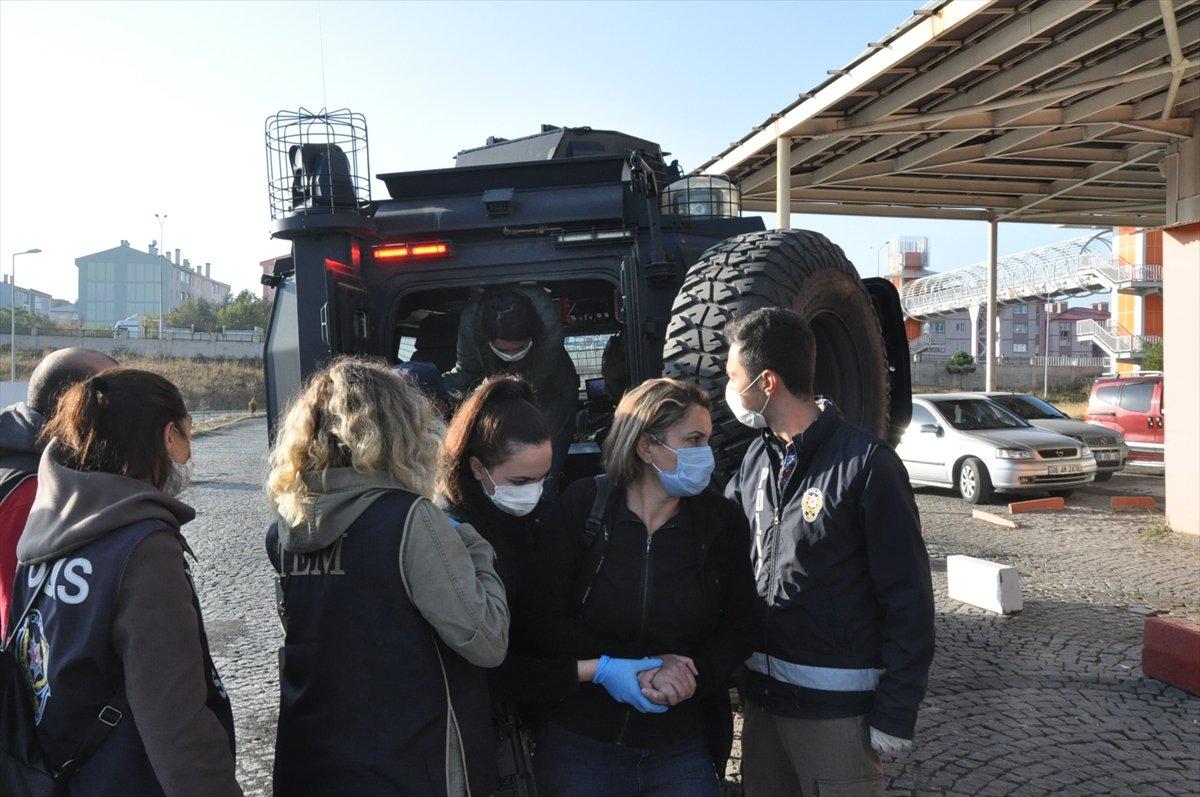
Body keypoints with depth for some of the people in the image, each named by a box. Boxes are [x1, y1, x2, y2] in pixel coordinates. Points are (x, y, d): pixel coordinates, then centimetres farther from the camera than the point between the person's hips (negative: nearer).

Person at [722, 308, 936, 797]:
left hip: (836, 704, -6)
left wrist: (896, 711, -13)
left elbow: (908, 598, -13)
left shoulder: (866, 464, -15)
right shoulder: (758, 457, 5)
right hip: (763, 693, 7)